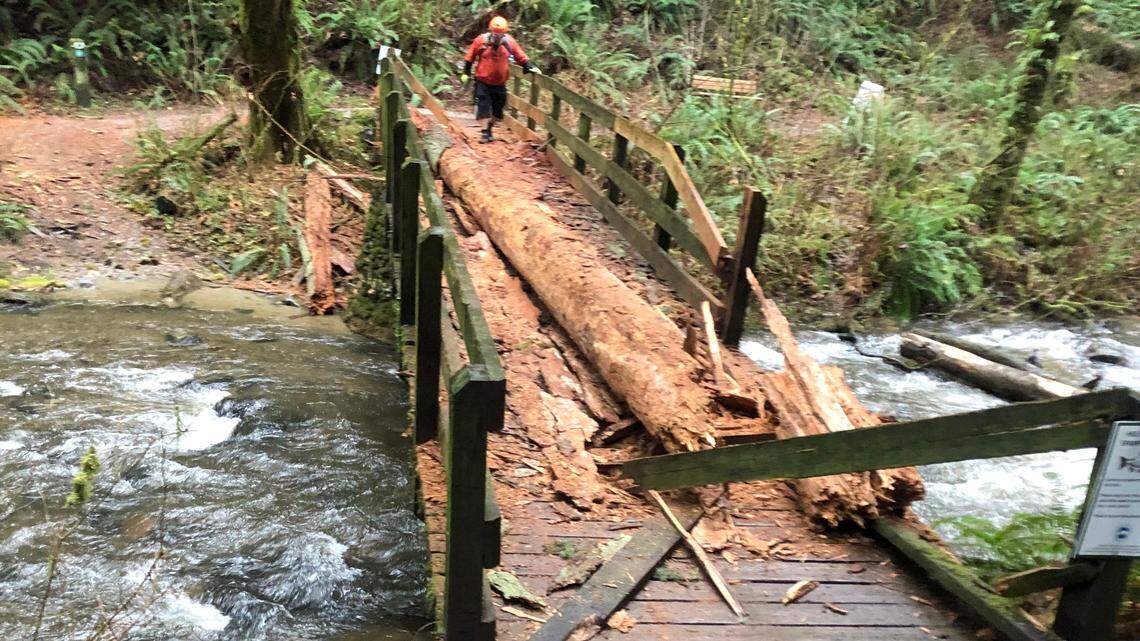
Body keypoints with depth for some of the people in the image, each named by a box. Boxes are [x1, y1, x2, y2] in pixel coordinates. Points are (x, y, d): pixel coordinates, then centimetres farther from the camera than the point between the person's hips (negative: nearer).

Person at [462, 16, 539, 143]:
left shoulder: (509, 42, -8)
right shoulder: (481, 41, -12)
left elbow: (521, 56, 4)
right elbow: (470, 57, 0)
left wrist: (530, 68, -4)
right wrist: (466, 73, 2)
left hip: (500, 83, 2)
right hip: (482, 82, -2)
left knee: (497, 109, 10)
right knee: (483, 106, -5)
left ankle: (489, 128, 30)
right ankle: (485, 132, 4)